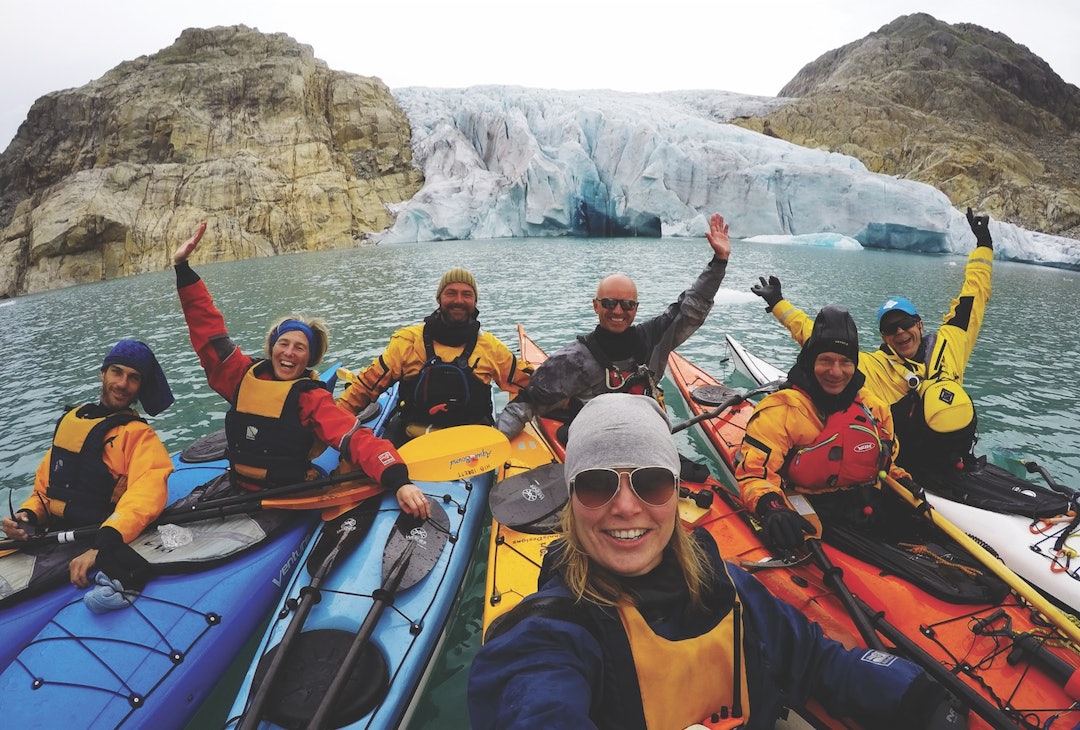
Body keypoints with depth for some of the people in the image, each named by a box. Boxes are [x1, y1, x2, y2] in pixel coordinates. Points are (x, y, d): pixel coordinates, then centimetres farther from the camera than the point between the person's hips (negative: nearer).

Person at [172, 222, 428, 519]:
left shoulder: (312, 398, -10)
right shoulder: (245, 374, 4)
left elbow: (358, 439, -24)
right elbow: (209, 331, 9)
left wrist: (398, 480, -41)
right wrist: (183, 270, 10)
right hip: (236, 487, 5)